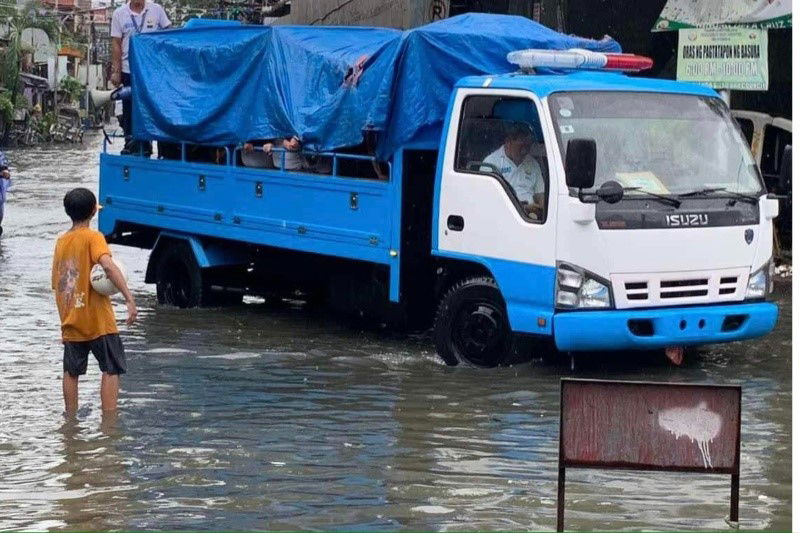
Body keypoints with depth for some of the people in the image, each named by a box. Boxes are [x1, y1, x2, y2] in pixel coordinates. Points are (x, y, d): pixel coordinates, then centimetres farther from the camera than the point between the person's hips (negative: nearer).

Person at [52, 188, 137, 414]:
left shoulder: (61, 241, 10)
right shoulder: (93, 237, -9)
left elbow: (56, 283, 15)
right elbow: (108, 265, -27)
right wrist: (129, 299, -33)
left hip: (70, 322, 6)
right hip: (98, 321, -6)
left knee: (71, 372, 16)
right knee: (111, 370, -1)